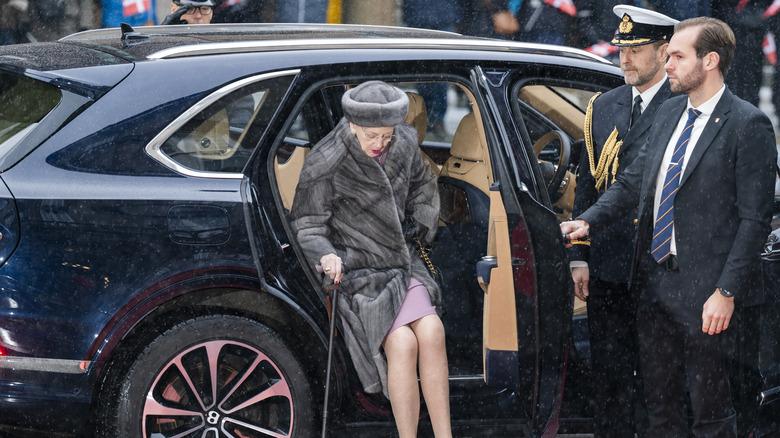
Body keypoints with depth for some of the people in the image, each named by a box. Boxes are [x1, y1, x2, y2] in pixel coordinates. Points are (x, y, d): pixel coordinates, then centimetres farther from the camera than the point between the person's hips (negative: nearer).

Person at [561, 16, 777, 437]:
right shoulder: (669, 113, 11)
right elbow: (634, 181, 17)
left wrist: (727, 292, -18)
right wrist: (588, 222, 2)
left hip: (704, 291, -7)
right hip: (656, 282, 7)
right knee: (660, 402, 15)